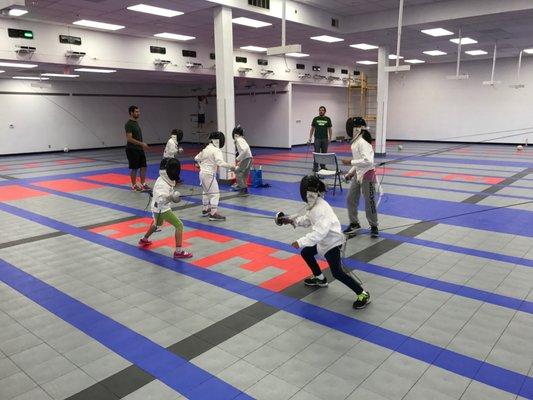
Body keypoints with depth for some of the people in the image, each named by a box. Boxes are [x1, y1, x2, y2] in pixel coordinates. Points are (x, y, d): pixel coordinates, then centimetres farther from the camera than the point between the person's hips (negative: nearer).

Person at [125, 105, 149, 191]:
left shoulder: (136, 122, 13)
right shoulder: (129, 124, -16)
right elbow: (129, 139, -22)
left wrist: (143, 145, 19)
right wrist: (142, 143, -25)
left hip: (139, 149, 9)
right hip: (132, 150, -9)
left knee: (143, 166, 9)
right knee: (134, 168, 0)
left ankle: (143, 184, 18)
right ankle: (134, 186, 12)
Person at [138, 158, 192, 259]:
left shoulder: (165, 178, 2)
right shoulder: (162, 183, -26)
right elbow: (160, 198, -39)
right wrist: (170, 197, -50)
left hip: (162, 207, 10)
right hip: (161, 208, -10)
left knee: (158, 224, 35)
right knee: (179, 225, -11)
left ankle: (144, 240, 54)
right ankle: (178, 251, -13)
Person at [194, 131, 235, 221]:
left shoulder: (206, 149, 10)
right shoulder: (216, 150, -14)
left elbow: (196, 158, 20)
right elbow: (220, 162, -30)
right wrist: (231, 166, -33)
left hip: (202, 173, 9)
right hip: (209, 174, -9)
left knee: (206, 192, 24)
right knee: (215, 194, -8)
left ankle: (205, 210, 36)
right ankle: (213, 214, -14)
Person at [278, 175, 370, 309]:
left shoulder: (321, 209, -29)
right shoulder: (313, 205, 1)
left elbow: (319, 232, -38)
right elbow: (307, 220, 15)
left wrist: (301, 242, -38)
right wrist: (292, 220, 1)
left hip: (332, 241, -10)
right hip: (323, 240, 10)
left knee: (337, 273, -19)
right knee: (305, 253, 25)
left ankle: (363, 294, -7)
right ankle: (320, 278, 44)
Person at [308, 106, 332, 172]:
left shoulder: (327, 119, 2)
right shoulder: (315, 119, 1)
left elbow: (329, 129, 5)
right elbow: (312, 128, 4)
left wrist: (330, 138, -1)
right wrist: (310, 138, -2)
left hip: (325, 139, 1)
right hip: (317, 139, -1)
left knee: (324, 153, 8)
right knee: (316, 153, -4)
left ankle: (323, 166, 18)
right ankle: (315, 166, 0)